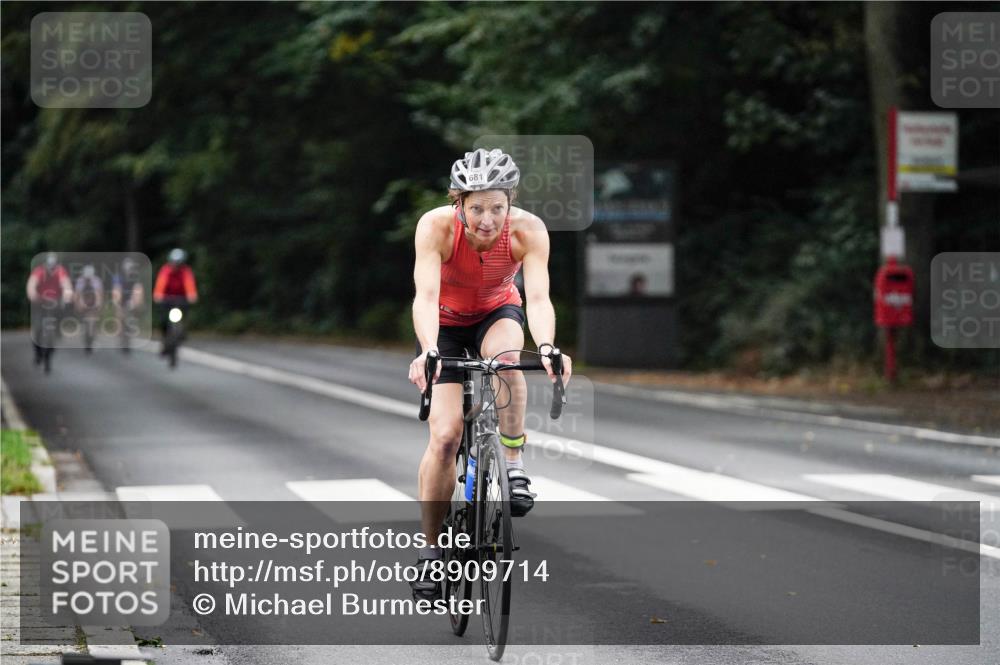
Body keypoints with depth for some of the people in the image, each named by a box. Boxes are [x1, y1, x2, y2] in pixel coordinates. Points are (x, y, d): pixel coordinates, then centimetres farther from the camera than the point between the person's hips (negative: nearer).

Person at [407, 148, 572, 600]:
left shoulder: (528, 231, -28)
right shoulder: (436, 226, -31)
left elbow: (538, 296, -38)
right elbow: (426, 295, -41)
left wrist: (546, 348, -57)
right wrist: (427, 352, -59)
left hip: (497, 313, 1)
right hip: (445, 323, -1)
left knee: (507, 357, -37)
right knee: (445, 435, -14)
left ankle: (513, 465, -19)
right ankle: (430, 549, 0)